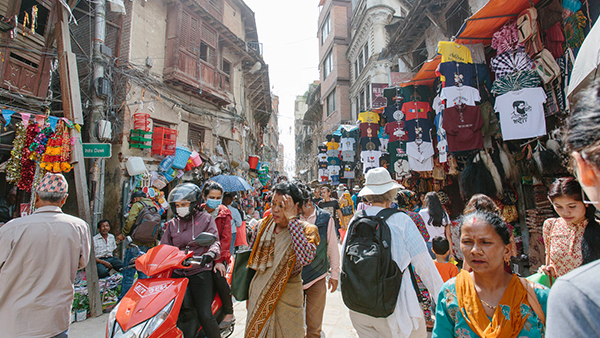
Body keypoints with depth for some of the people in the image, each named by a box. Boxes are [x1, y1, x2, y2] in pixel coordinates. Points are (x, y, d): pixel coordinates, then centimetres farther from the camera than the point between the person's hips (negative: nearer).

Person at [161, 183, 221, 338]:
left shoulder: (205, 218, 5)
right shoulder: (172, 224, 17)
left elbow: (215, 241, -5)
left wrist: (211, 253, -26)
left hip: (200, 271, -4)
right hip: (177, 272, 5)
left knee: (205, 315, -12)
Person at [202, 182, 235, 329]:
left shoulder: (224, 213, 2)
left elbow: (226, 238, -4)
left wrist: (219, 260, -16)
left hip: (220, 255, -2)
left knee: (218, 275, -27)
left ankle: (229, 312, -7)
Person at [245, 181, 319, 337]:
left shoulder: (307, 230, -13)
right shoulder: (263, 226, -2)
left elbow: (306, 258, -35)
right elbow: (252, 260, 10)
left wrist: (292, 219, -31)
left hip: (287, 298, -3)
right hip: (259, 294, 3)